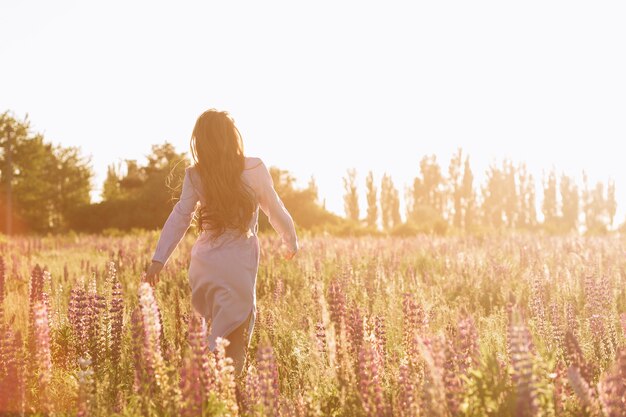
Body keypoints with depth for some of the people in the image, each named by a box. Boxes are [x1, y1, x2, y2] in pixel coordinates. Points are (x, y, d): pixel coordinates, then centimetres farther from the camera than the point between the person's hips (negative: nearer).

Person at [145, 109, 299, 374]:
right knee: (232, 344, -2)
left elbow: (179, 218, -1)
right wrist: (291, 243, 21)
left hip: (204, 265, 4)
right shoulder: (254, 169, -5)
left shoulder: (195, 176, 1)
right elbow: (276, 211, 5)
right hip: (238, 266, -4)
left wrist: (158, 259, 2)